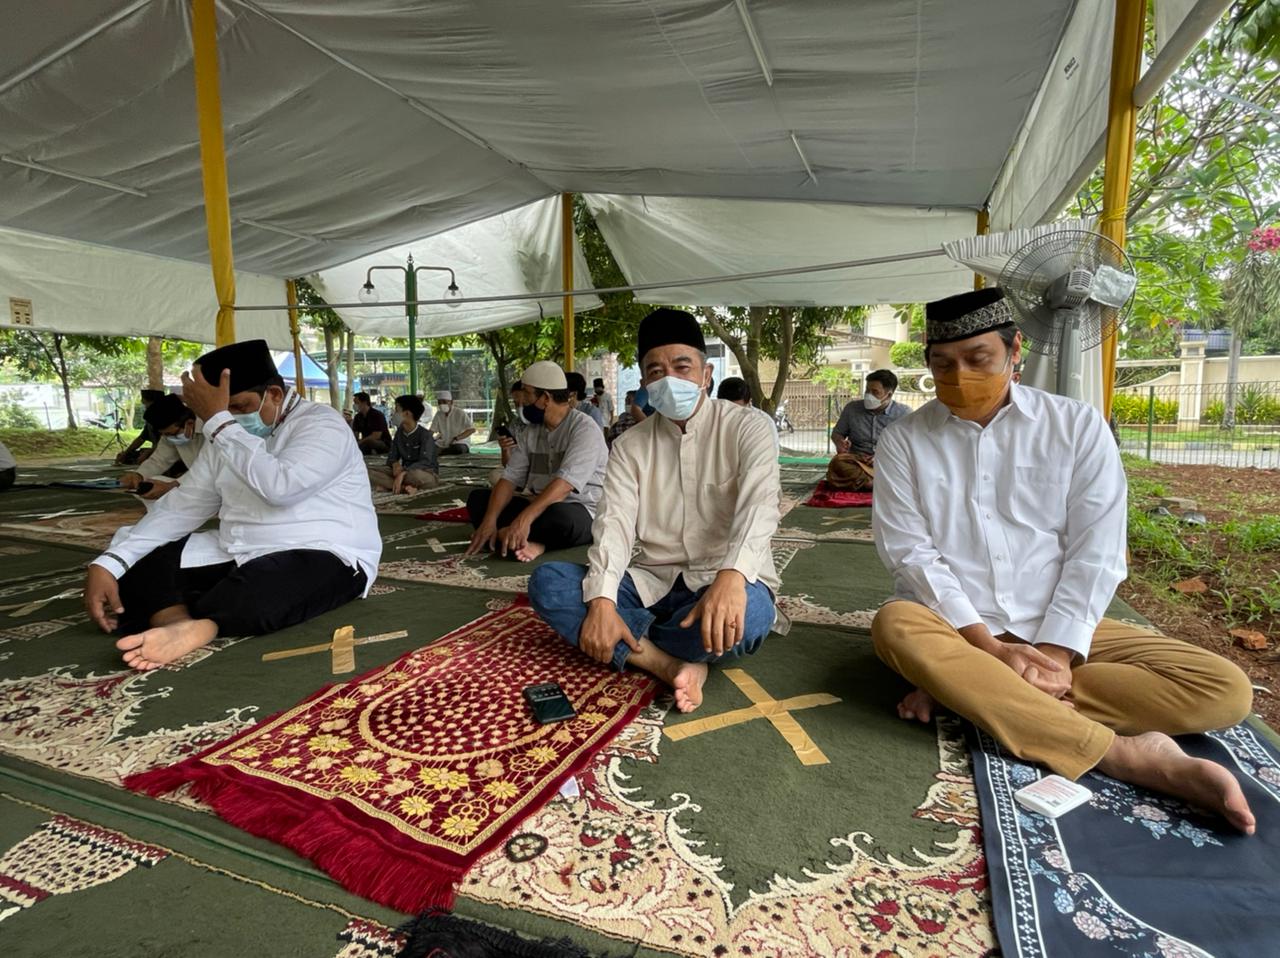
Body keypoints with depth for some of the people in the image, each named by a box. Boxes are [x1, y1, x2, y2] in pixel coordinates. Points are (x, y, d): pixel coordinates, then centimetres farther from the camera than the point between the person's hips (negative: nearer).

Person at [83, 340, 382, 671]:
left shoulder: (322, 424, -10)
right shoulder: (225, 436, 13)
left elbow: (278, 486, -27)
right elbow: (182, 505, 9)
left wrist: (216, 421, -20)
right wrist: (108, 563, -4)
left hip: (320, 557, -7)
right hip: (237, 555, 8)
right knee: (139, 565, -9)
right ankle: (180, 625, -32)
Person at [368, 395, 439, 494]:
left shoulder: (425, 435, -14)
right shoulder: (399, 432, 7)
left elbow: (424, 462, -25)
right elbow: (392, 457, 6)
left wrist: (402, 474, -37)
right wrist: (395, 464, -20)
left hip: (428, 474, -7)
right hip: (404, 472, 7)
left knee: (415, 474, -45)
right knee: (368, 470, -15)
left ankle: (388, 484, -21)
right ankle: (404, 487, -28)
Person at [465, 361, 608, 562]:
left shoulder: (584, 428, -13)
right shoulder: (531, 432, 10)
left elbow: (564, 483, -26)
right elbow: (510, 478, 1)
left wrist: (525, 518, -36)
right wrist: (489, 520, -15)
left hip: (581, 512, -7)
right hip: (541, 509, 7)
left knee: (559, 517, -40)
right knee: (478, 498, -3)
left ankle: (505, 535, -15)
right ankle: (529, 542, -26)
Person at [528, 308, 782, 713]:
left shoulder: (746, 428, -5)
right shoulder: (630, 444, 5)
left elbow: (759, 505, -23)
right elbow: (614, 523, -7)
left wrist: (731, 576, -43)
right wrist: (601, 601, -25)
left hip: (726, 583, -3)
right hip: (652, 582, 3)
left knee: (746, 614, -38)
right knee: (547, 582, -16)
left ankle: (628, 645, -13)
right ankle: (673, 664, -25)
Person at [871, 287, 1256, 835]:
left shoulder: (1078, 426, 3)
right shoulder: (902, 443, 1)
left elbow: (1096, 551, -3)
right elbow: (910, 554, -8)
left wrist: (1057, 652, -14)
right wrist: (987, 645, -18)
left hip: (1058, 631, 2)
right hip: (953, 630, -1)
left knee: (1224, 689, -16)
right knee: (897, 626, -35)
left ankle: (965, 690, -22)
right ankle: (1123, 754, -28)